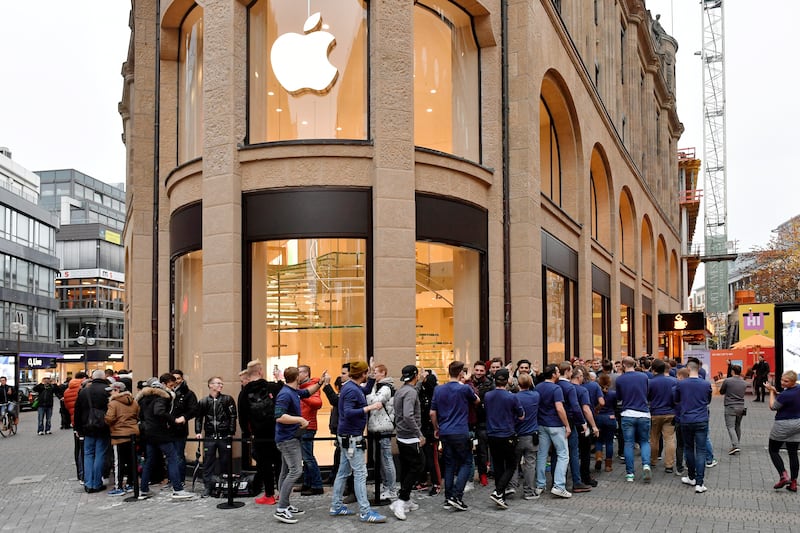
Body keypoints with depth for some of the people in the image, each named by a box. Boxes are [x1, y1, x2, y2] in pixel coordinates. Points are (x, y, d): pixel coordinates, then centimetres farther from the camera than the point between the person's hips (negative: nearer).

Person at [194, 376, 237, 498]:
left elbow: (233, 417, 0)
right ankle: (208, 486, 9)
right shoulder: (203, 401, 6)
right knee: (208, 462, 2)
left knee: (225, 462, 5)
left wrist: (231, 433, -6)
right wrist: (198, 432, 2)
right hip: (209, 437, 1)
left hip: (224, 437, -1)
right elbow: (198, 418, 13)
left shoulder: (228, 399, 2)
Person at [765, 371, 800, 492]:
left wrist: (771, 391, -1)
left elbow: (773, 407, -9)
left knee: (773, 450, 9)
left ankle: (784, 476, -6)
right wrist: (775, 391, 5)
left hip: (783, 426, -7)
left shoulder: (785, 395, -24)